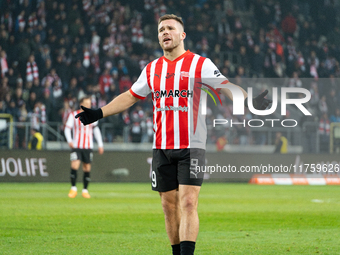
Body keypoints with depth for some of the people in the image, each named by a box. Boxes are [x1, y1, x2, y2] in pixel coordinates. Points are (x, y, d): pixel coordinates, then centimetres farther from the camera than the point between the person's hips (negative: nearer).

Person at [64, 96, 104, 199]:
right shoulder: (73, 115, -2)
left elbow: (96, 129, 14)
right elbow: (67, 128, -2)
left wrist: (100, 145, 9)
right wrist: (69, 140, -18)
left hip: (88, 146, 3)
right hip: (76, 146, -3)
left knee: (87, 168, 3)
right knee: (74, 166, -16)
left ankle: (85, 190, 14)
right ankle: (73, 188, -5)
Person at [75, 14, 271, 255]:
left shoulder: (201, 64, -1)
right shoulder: (152, 69, 12)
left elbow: (227, 88, -8)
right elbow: (130, 96, 23)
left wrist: (249, 102, -26)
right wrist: (99, 113, 19)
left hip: (192, 147, -5)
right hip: (162, 148, 5)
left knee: (188, 203, -14)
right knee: (170, 206, 7)